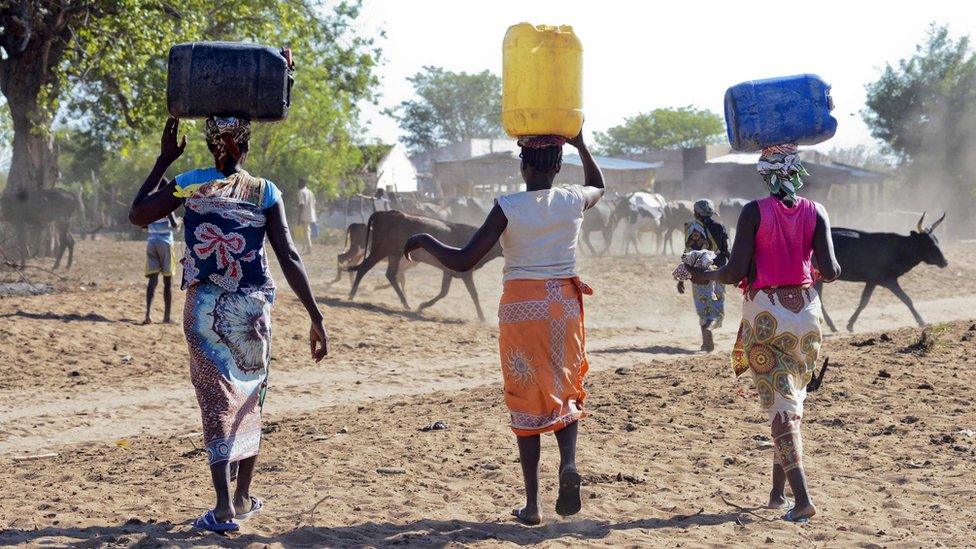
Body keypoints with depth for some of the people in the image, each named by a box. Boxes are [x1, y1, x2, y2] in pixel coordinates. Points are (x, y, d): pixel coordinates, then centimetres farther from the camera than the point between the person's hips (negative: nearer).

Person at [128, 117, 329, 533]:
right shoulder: (265, 192, -3)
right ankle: (243, 498, 25)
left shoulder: (189, 183, -1)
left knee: (218, 403, 0)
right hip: (253, 309, 0)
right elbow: (288, 257, -8)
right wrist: (316, 317, -6)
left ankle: (224, 508, -10)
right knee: (249, 399, 16)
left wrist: (163, 161, 14)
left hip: (204, 309, 0)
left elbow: (137, 214, 9)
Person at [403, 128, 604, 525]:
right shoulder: (574, 201, -1)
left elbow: (462, 262, -13)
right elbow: (598, 184, 26)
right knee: (565, 392, 17)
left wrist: (424, 240, 0)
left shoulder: (507, 208, -12)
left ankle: (532, 504, 7)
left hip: (521, 307, -2)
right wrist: (580, 145, 27)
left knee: (526, 401, 6)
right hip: (564, 304, 2)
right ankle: (568, 462, -12)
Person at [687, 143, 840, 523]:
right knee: (793, 401, 17)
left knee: (780, 406, -3)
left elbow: (735, 273, -12)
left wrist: (705, 276, 7)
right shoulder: (815, 212, 0)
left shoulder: (754, 212, -8)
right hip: (806, 310, 3)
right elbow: (830, 271, -6)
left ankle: (802, 498, -14)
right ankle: (778, 491, 23)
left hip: (765, 313, -3)